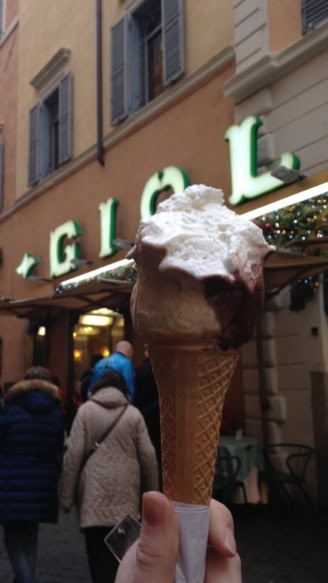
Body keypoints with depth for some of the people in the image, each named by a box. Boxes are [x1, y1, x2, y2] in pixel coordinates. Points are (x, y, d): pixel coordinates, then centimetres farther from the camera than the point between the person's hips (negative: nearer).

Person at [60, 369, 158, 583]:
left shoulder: (86, 410, 1)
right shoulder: (133, 413, 4)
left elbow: (74, 454, -3)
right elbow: (148, 456, 3)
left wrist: (67, 496, 2)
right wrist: (153, 492, 14)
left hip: (94, 492, -1)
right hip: (125, 492, 1)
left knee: (98, 551, 5)